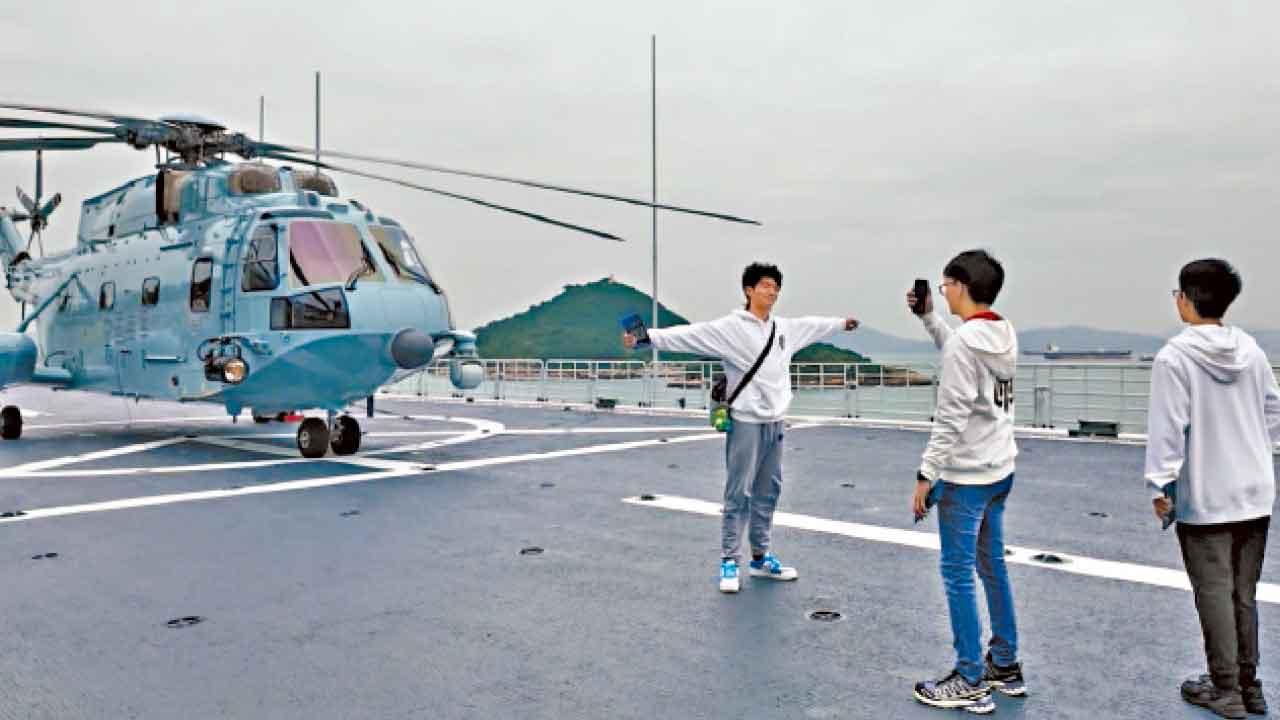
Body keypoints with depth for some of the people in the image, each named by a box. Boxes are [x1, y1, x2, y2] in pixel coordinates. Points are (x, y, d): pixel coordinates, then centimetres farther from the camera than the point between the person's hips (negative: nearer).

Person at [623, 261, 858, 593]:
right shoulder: (730, 327, -10)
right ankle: (729, 562, 9)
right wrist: (646, 337, -32)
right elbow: (689, 335, -20)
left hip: (775, 423, 6)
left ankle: (761, 558, 25)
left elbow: (814, 325, 30)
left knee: (767, 494, 14)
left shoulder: (786, 327, 10)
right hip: (747, 423, -6)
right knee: (739, 495, -1)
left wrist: (842, 322, 46)